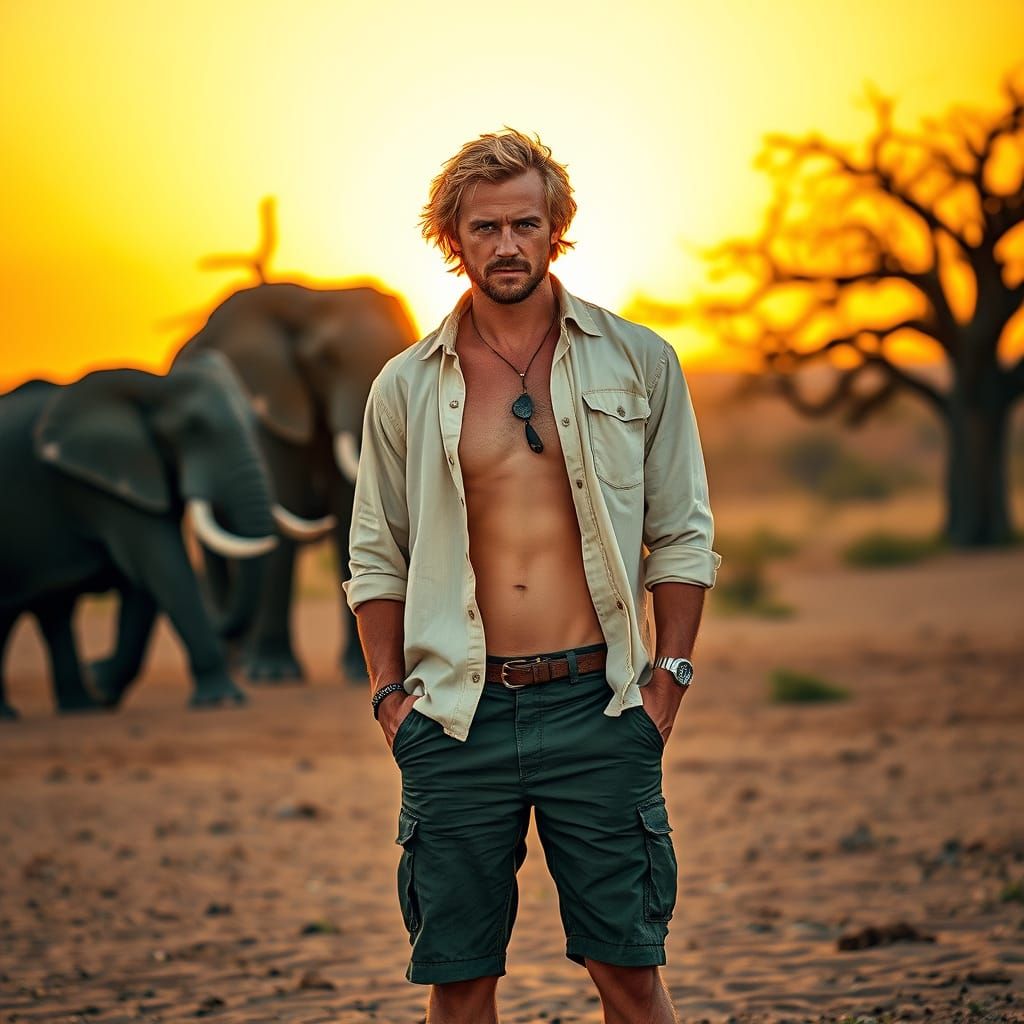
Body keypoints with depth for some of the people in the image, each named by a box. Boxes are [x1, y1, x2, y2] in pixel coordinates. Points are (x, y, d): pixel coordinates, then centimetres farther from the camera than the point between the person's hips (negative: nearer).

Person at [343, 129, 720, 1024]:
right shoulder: (408, 388, 8)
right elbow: (376, 556, 14)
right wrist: (390, 695, 3)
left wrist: (667, 680, -1)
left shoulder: (637, 364, 5)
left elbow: (684, 536, 7)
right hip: (458, 716, 1)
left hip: (597, 711, -1)